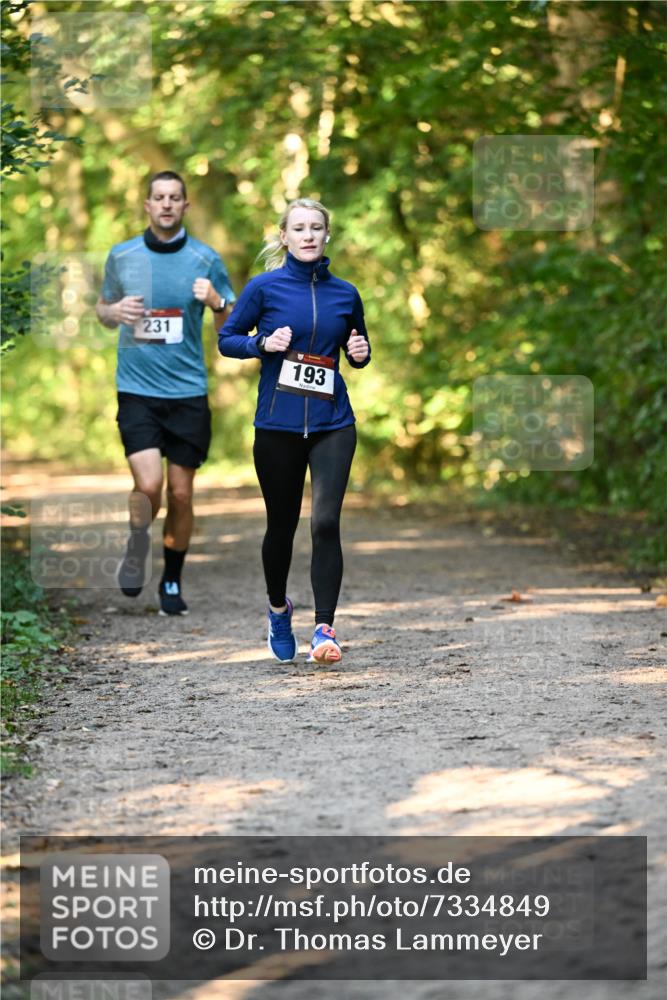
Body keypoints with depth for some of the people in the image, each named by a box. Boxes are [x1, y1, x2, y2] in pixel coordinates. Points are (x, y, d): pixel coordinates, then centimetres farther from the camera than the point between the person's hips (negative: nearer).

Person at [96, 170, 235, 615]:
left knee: (181, 494, 4)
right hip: (137, 390, -1)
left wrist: (216, 302, -17)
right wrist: (115, 311, -6)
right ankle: (138, 545, 14)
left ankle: (172, 582, 22)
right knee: (149, 485, -17)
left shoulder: (205, 259, 1)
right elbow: (103, 310, 18)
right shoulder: (122, 256, 4)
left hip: (188, 393, 1)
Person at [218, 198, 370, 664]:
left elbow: (358, 347, 20)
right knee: (282, 524, 11)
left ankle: (325, 628, -9)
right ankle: (279, 608, 36)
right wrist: (263, 344, -13)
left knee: (326, 522, -13)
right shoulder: (265, 287, -2)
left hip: (333, 424, 1)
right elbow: (227, 339, 4)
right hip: (278, 424, -1)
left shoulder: (345, 293, 6)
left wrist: (361, 353, -2)